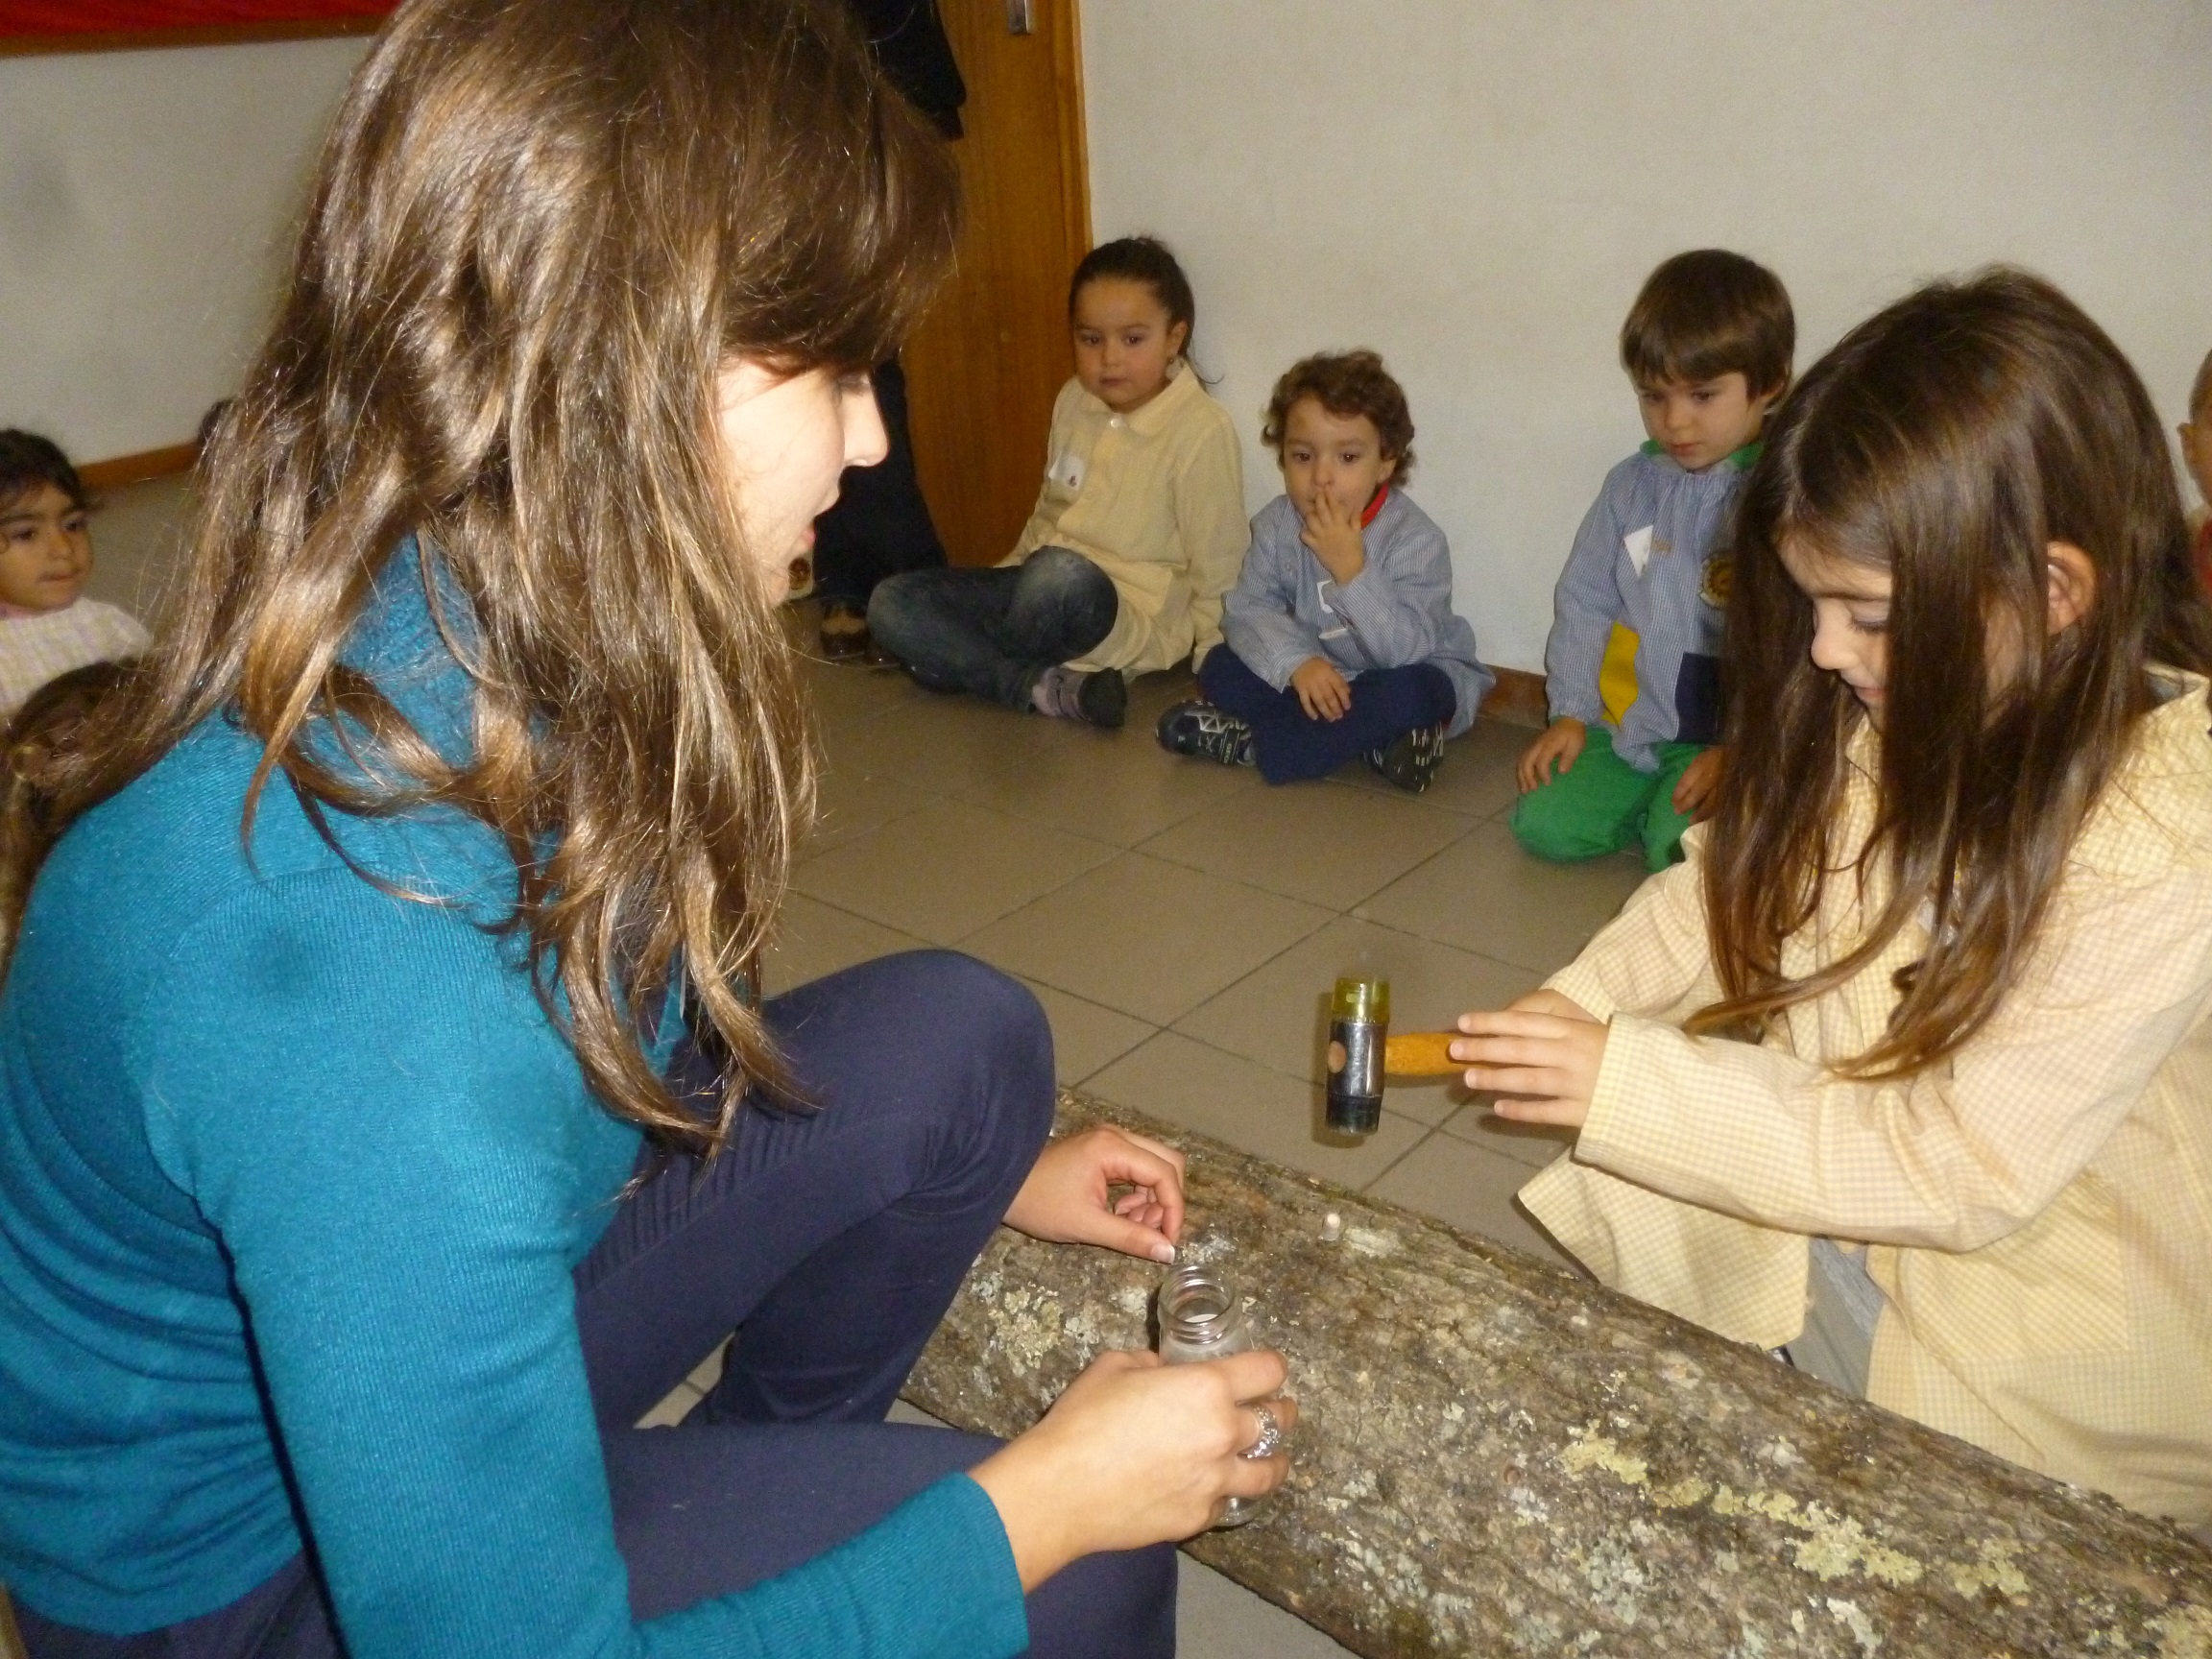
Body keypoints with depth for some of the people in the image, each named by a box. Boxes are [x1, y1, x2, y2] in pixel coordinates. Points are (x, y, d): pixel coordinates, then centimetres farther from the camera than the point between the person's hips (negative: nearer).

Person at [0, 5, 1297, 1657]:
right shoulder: (356, 957, -40)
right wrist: (1041, 1503, -22)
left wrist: (972, 1168, 9)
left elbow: (680, 1050, 7)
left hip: (445, 1295, 7)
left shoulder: (491, 647, -12)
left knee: (958, 1038, -6)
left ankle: (762, 1489, 15)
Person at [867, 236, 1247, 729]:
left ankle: (968, 662, -9)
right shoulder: (1074, 401, 6)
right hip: (1043, 589, 7)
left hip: (1129, 620, -7)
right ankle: (1046, 688, -24)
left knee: (1061, 575, -41)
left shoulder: (1202, 430, -13)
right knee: (892, 603, -9)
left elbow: (1217, 567, -9)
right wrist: (1005, 575, 20)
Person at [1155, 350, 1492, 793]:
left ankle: (1251, 742, -25)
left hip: (1408, 674, -4)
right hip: (1320, 675, 4)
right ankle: (1370, 735, -21)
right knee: (1220, 667, -13)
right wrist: (1297, 662, -32)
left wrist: (1351, 570, -39)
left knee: (1408, 692, -38)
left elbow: (1406, 651, -31)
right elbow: (1247, 609, -13)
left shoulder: (1416, 539, -23)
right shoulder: (1277, 524, -10)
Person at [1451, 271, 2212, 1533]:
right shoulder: (1904, 708, -10)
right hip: (1811, 1201, 6)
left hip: (2036, 1336, -5)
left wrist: (1630, 1082, -28)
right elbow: (1738, 878, 3)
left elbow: (1963, 1168, -26)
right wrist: (1581, 1006, -14)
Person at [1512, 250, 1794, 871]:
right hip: (1625, 725, 5)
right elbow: (1584, 599, 11)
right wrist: (1569, 711, 3)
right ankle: (1653, 801, 16)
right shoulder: (1633, 483, 5)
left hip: (1731, 736, -5)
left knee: (1680, 847, -26)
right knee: (1543, 824, -8)